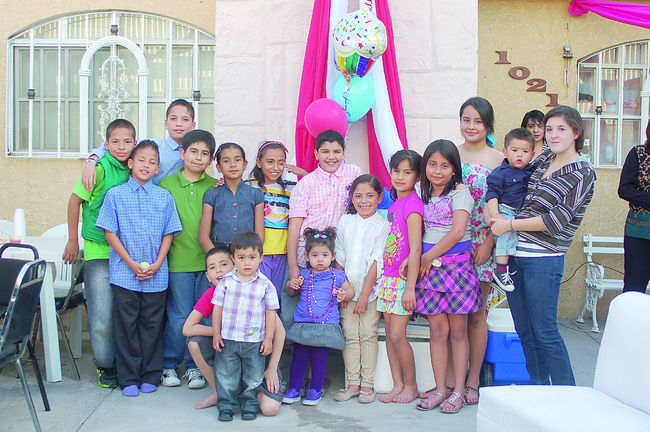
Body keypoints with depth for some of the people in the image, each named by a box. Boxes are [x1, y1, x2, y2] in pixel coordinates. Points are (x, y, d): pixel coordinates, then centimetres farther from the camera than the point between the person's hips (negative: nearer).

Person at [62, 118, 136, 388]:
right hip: (99, 252, -4)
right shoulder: (100, 168, -10)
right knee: (102, 313, -1)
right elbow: (75, 200, -3)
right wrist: (73, 241, 0)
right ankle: (105, 365, 17)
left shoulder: (132, 171, 5)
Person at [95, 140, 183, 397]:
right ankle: (128, 378, 15)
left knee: (152, 325, 7)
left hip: (156, 275, 1)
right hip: (124, 273, -1)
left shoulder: (164, 197, 7)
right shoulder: (115, 195, 2)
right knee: (126, 325, 4)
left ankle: (150, 376, 19)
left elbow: (168, 233, 7)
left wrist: (156, 264, -6)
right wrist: (132, 264, -9)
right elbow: (110, 233, -1)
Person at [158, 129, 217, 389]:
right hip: (178, 262, -2)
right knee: (179, 318, 1)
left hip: (207, 262, 2)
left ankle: (195, 367, 21)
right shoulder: (167, 184, 3)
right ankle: (168, 365, 20)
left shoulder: (214, 187, 7)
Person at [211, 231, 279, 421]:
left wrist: (268, 338, -1)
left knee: (253, 376, 9)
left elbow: (270, 312, 1)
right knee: (225, 374, 8)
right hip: (227, 340, 1)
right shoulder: (225, 281, 0)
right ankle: (226, 404, 23)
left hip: (255, 341, -1)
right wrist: (216, 333, 1)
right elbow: (217, 308, 5)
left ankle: (249, 403, 27)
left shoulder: (265, 285, -3)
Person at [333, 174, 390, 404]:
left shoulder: (383, 225, -4)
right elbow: (339, 258, 7)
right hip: (347, 288, 3)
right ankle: (352, 383, 10)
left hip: (371, 289, -3)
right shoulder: (345, 222, 6)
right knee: (350, 335, 3)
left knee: (368, 335, -1)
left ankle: (367, 384, 7)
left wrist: (365, 294, -13)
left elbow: (376, 262, -9)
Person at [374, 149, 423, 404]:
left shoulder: (412, 204, -13)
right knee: (389, 334, 9)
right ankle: (398, 386, 18)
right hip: (389, 276, 8)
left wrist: (410, 287, -20)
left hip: (405, 278, -8)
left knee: (397, 335, -7)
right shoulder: (395, 204, 12)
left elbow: (415, 249, -17)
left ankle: (411, 386, 10)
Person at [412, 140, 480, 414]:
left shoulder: (460, 191, -4)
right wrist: (417, 259, -3)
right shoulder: (423, 193, 12)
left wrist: (428, 257, -8)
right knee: (437, 330, 4)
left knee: (457, 331, 2)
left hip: (456, 265, -4)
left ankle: (458, 391, 11)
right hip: (429, 267, 4)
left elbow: (458, 231, -13)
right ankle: (440, 389, 12)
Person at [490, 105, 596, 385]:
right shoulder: (545, 159, 13)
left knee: (544, 332, -3)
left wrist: (509, 225, -12)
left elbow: (556, 220, -15)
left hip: (544, 259, -7)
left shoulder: (582, 173, -8)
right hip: (514, 254, 7)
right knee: (524, 331, 12)